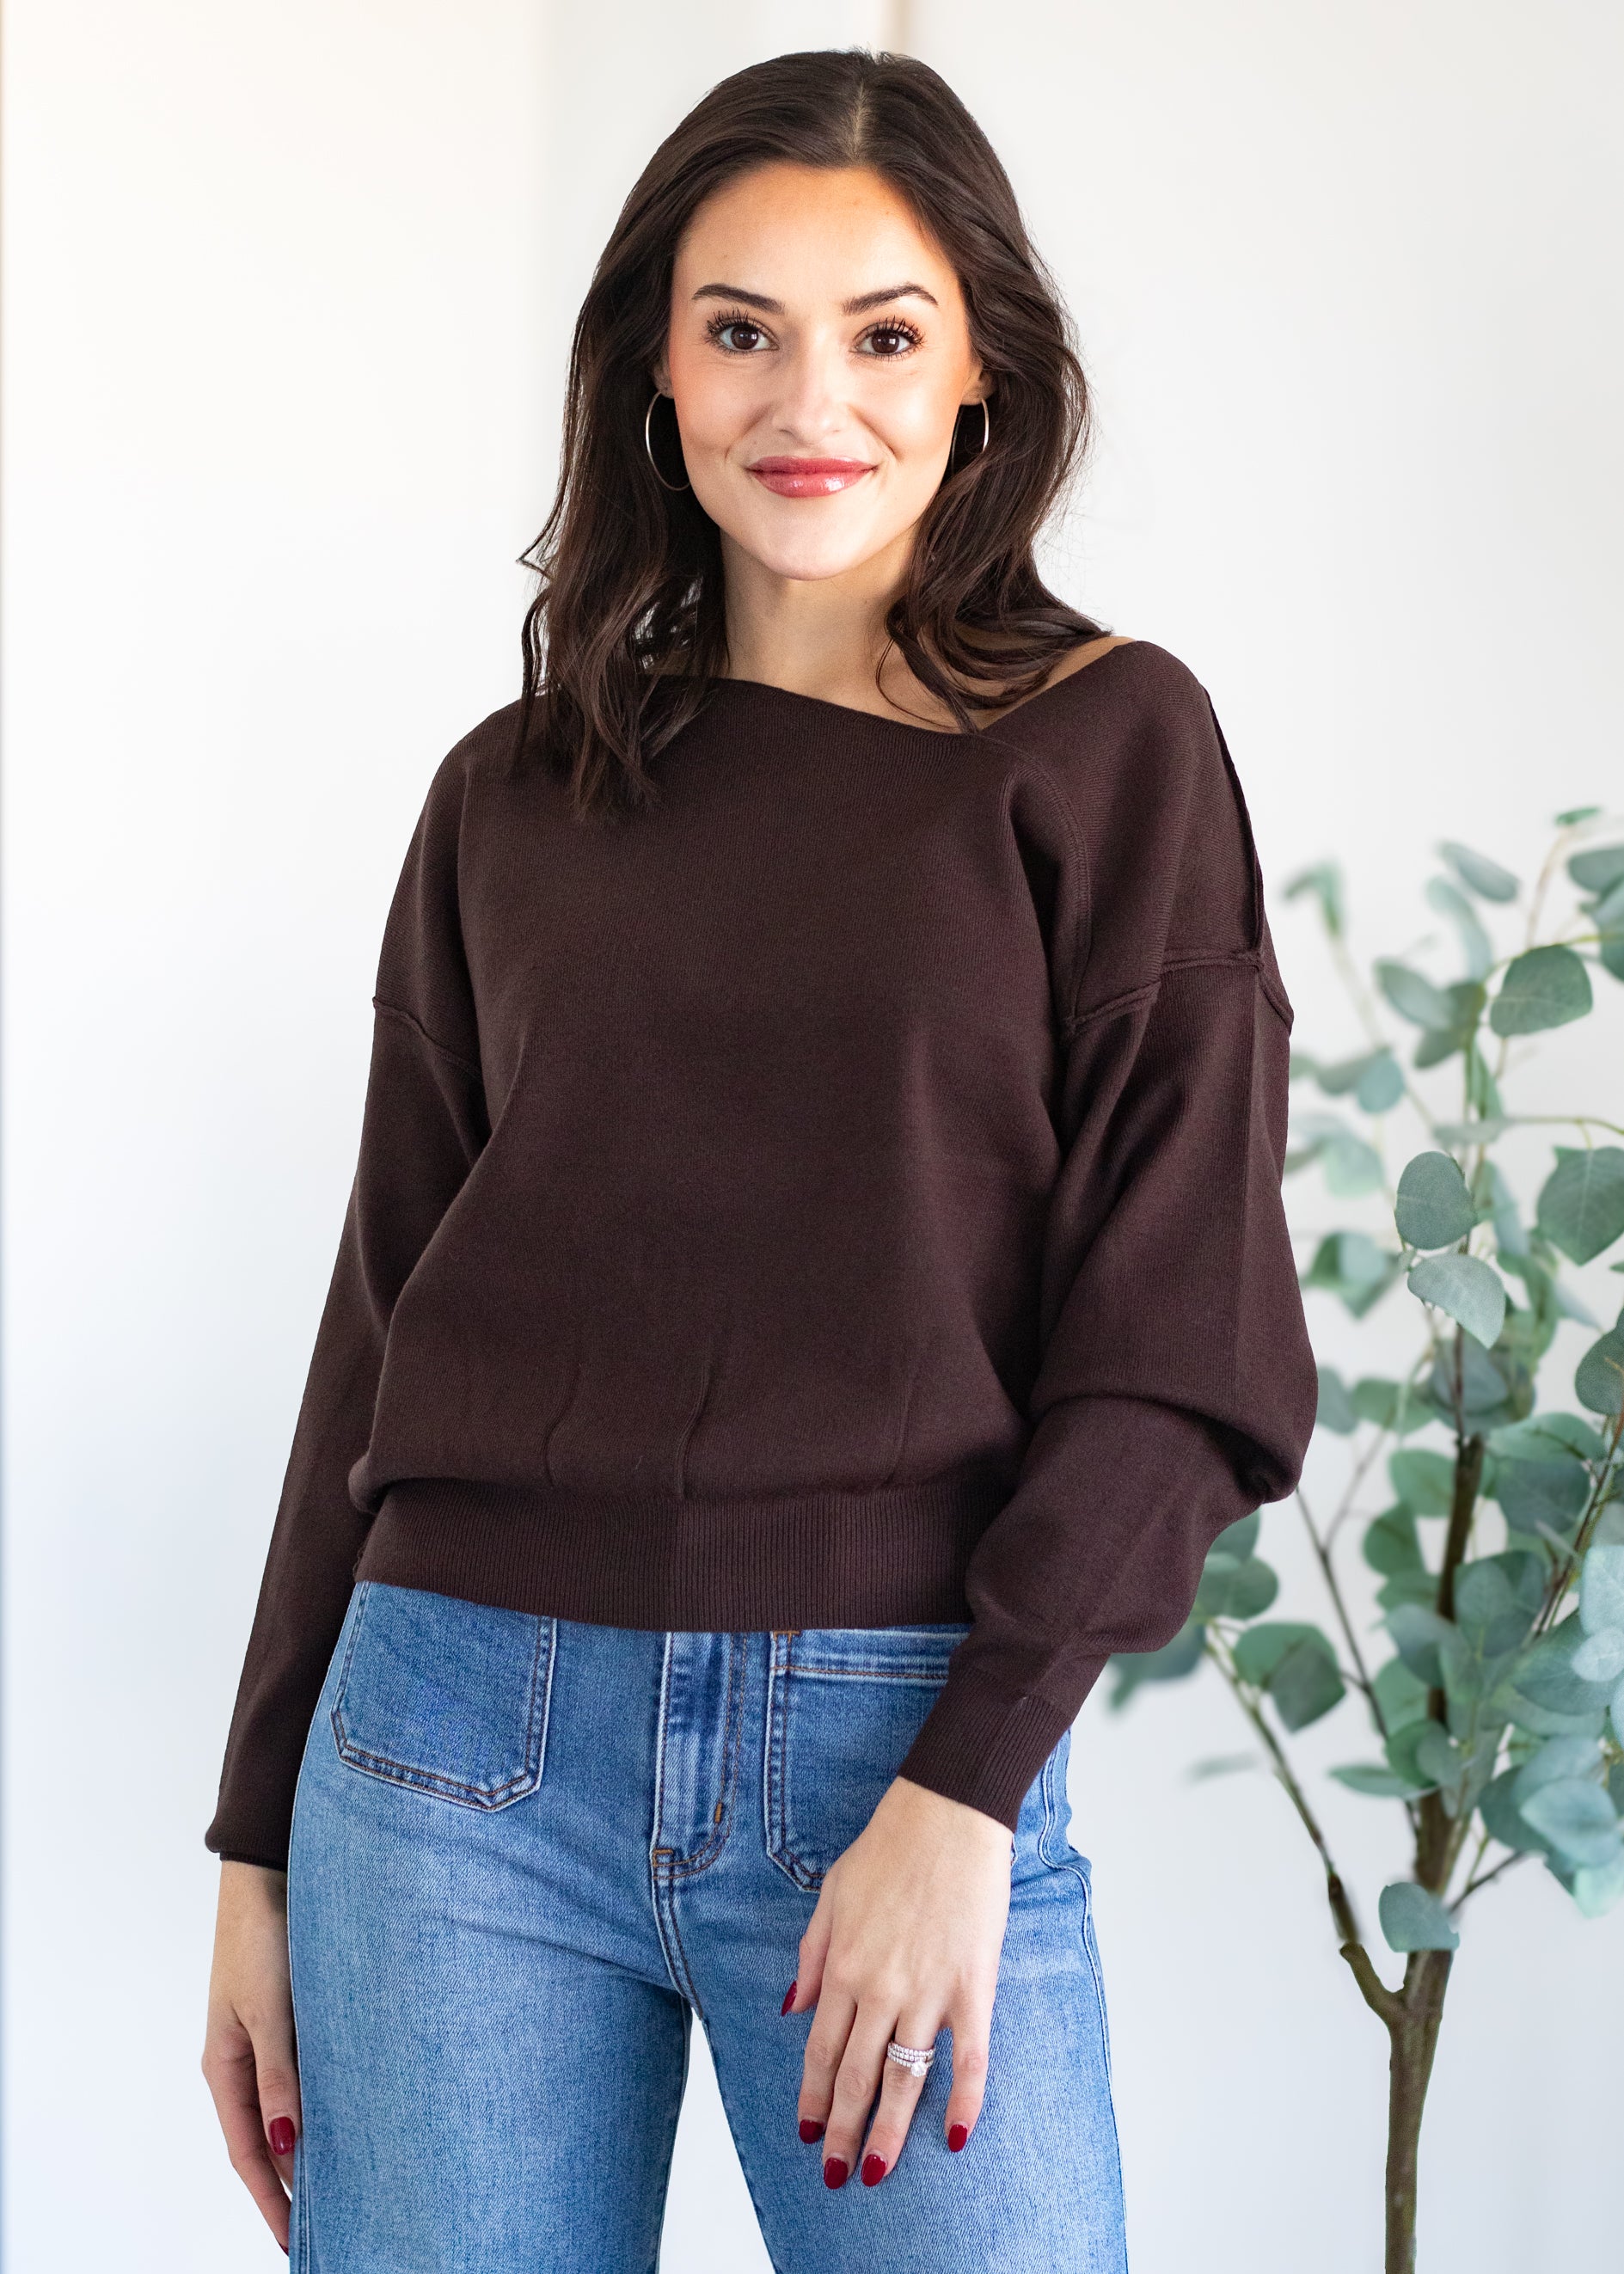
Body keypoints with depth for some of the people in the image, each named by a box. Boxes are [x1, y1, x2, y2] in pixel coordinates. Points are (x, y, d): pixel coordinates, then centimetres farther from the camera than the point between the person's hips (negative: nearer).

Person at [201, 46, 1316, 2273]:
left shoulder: (1105, 746, 2)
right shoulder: (512, 797, 10)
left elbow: (1183, 1337, -3)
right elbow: (385, 1324, 12)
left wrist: (966, 1790, -12)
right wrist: (263, 1838, 10)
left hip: (902, 1743, -2)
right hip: (461, 1747, 3)